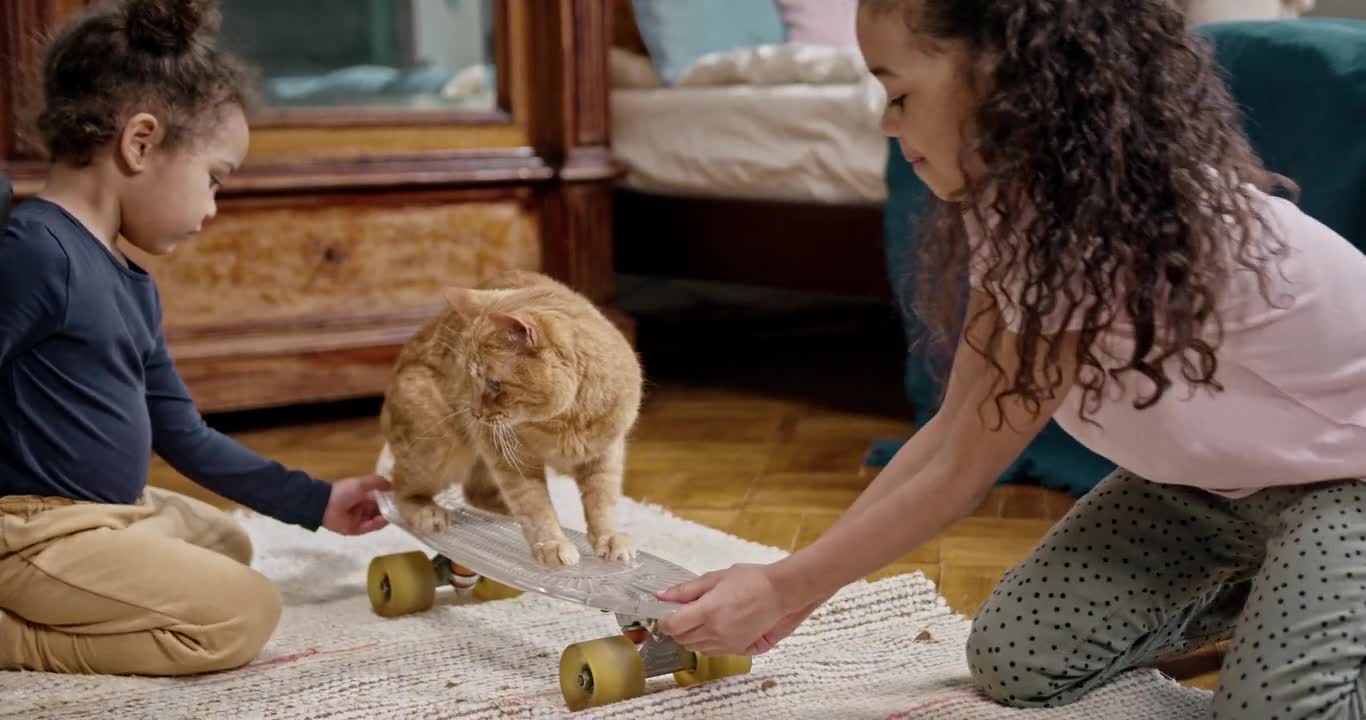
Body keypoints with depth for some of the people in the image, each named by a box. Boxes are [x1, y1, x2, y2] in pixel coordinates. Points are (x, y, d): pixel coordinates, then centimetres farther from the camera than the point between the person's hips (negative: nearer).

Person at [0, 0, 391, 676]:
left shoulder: (132, 285, 10)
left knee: (227, 544, 31)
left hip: (109, 513, 10)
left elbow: (184, 436, 16)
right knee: (239, 614, -14)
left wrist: (314, 501, 17)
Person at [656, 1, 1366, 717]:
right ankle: (1250, 582, 17)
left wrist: (784, 588, -20)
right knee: (1013, 661, -2)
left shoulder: (1115, 220, -36)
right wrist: (797, 581, -10)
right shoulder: (1015, 196, -8)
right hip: (1211, 471, 8)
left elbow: (962, 473, -28)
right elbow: (955, 427, -6)